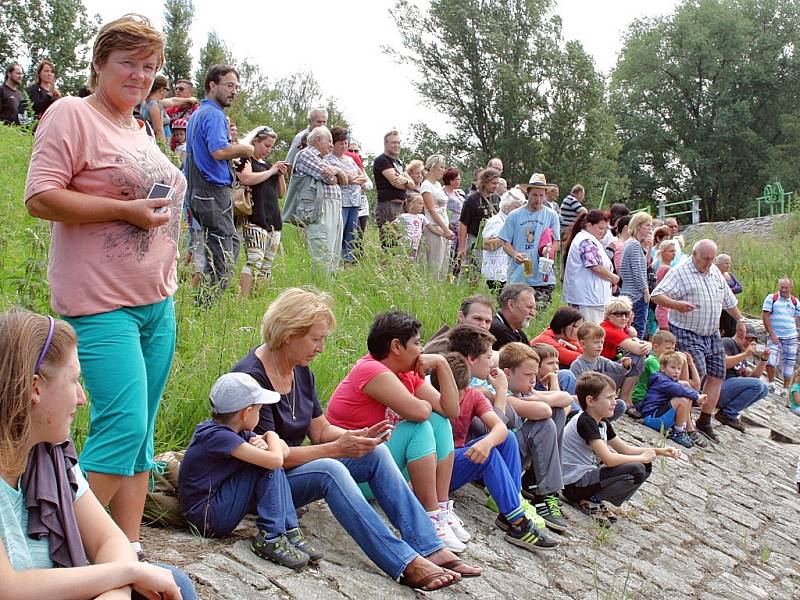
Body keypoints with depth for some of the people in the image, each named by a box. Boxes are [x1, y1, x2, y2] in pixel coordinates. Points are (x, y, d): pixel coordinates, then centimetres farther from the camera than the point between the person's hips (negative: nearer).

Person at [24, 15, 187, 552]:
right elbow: (40, 199, -15)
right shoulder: (71, 115, -6)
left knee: (141, 431, 9)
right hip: (102, 304, -8)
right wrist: (126, 210, -19)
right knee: (123, 424, -15)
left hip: (157, 302, 8)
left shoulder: (141, 131, 19)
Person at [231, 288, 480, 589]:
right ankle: (407, 564, -36)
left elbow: (320, 430, 7)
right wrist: (337, 449, -26)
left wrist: (356, 437, -14)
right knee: (330, 469, -35)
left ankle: (431, 550, -16)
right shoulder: (252, 377, -22)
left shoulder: (300, 371, 5)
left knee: (376, 452, -10)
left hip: (295, 464, 9)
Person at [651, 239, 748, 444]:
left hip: (712, 335, 8)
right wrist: (677, 305, -34)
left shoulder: (715, 272, 13)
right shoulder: (680, 272, -10)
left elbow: (728, 299, 26)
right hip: (687, 333, -8)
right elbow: (656, 295, -18)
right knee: (697, 373, -20)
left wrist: (739, 320, 27)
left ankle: (704, 422, 13)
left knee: (717, 376, 4)